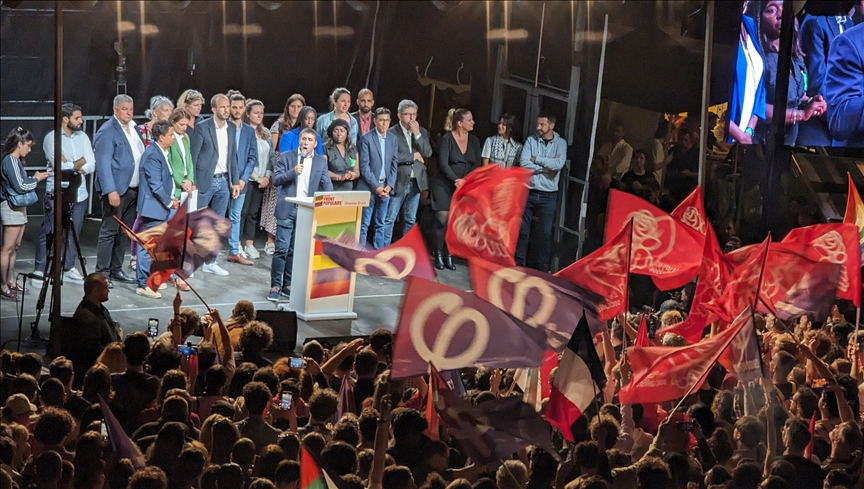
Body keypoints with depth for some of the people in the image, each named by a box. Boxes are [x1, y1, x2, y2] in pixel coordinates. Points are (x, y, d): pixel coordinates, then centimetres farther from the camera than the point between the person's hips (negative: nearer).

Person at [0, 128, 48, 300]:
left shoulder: (16, 161, 13)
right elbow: (20, 186, -20)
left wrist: (34, 178, 2)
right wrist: (36, 179, -7)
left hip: (19, 208, 10)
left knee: (15, 247, 13)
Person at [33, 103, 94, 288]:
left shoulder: (82, 137, 10)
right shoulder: (51, 138, -6)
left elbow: (91, 166, 2)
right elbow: (60, 167, -15)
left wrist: (70, 166, -11)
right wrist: (81, 162, -3)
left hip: (78, 193, 5)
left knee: (74, 232, 9)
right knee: (49, 233, -4)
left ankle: (69, 268, 20)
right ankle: (40, 271, 1)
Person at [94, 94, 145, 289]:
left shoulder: (133, 128, 14)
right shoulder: (108, 131, -11)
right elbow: (103, 163, -15)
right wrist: (111, 191, -23)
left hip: (133, 189, 8)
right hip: (117, 189, -8)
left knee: (125, 232, 13)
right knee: (109, 231, -4)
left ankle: (116, 269, 22)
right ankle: (102, 273, 1)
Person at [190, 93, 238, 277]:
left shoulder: (232, 128, 8)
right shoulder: (202, 127, -9)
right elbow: (193, 156, -9)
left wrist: (235, 181, 9)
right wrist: (192, 182, -13)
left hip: (224, 181, 6)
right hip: (205, 181, -6)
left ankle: (210, 262, 17)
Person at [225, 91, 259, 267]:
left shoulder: (249, 131, 9)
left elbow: (253, 158, 7)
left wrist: (243, 179, -5)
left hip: (240, 181, 4)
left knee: (235, 217, 10)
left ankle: (234, 252, 16)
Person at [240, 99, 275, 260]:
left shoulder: (265, 133, 11)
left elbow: (272, 156, 12)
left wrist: (267, 176, -1)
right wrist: (256, 177, -12)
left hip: (262, 180, 6)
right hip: (246, 178, -6)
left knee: (254, 213, 8)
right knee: (242, 212, -4)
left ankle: (250, 245, 12)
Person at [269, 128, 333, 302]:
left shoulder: (321, 162, 10)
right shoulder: (286, 157, 4)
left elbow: (326, 184, 4)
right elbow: (276, 179, -2)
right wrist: (293, 172, -18)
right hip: (287, 209, -2)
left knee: (295, 250, 6)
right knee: (282, 248, -6)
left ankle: (288, 284, 14)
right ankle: (275, 285, -1)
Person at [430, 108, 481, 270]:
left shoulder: (474, 140, 5)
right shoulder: (446, 139, -9)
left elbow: (477, 164, 1)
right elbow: (443, 164, -15)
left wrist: (465, 181, -13)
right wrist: (456, 180, -23)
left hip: (463, 188, 4)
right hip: (444, 185, -4)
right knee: (443, 219, -10)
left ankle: (449, 255, 6)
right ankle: (438, 254, 0)